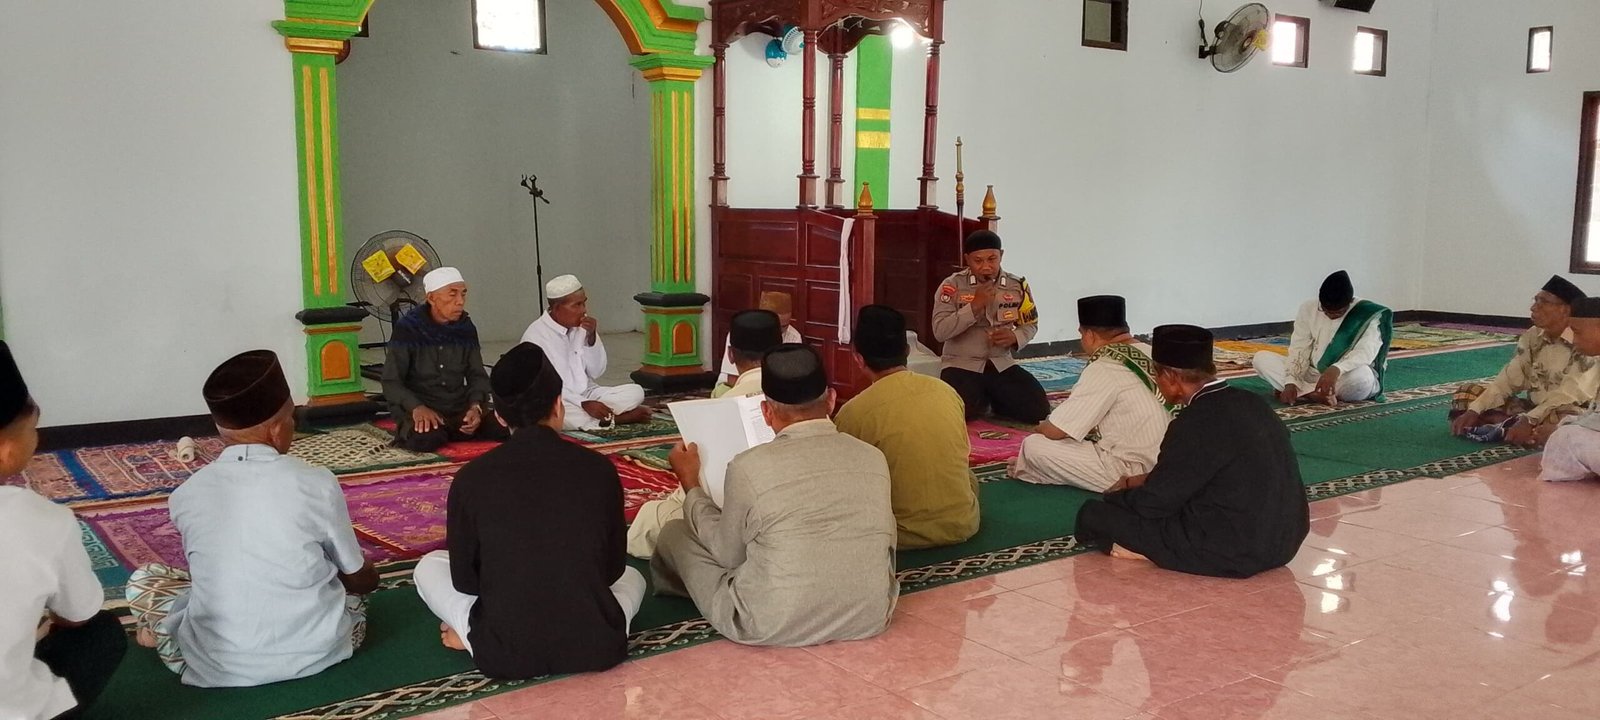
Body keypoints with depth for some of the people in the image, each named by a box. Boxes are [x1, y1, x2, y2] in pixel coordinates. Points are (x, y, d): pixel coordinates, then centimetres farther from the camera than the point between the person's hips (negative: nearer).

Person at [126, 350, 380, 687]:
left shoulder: (187, 495, -6)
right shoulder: (317, 484, -12)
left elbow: (212, 569, 12)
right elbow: (361, 579, 1)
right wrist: (370, 576, 24)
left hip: (219, 666, 1)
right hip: (315, 652, -1)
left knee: (143, 580, 25)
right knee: (352, 580, 29)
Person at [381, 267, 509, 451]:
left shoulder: (466, 327, 4)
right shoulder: (408, 328, -9)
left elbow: (478, 376, 7)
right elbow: (391, 382, -9)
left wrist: (476, 406, -15)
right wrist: (417, 408, -27)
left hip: (460, 409, 4)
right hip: (417, 410, -4)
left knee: (506, 426, -20)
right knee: (426, 438, -38)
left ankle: (452, 432, 2)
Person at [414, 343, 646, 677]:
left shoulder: (472, 478, -6)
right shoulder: (599, 469, -4)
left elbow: (464, 579, 3)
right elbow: (611, 569, 6)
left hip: (506, 654, 0)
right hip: (595, 647, 0)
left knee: (430, 566, 26)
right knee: (631, 576, 33)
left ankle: (487, 638, 6)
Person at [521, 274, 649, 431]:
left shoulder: (582, 327, 5)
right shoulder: (535, 336, -13)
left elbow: (596, 372, 7)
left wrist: (592, 337, -9)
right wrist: (584, 404, -31)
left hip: (588, 394, 5)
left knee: (635, 392, -13)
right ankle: (616, 417, -22)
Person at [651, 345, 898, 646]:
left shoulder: (749, 466, -16)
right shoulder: (873, 458, -5)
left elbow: (727, 553, 0)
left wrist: (691, 484, 15)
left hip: (772, 627, -3)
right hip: (869, 618, 4)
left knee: (676, 533, 19)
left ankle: (680, 585, 51)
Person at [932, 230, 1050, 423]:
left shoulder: (1017, 286, 1)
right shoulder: (952, 285, -9)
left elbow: (1030, 325, 14)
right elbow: (940, 331, -18)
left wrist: (1015, 337, -10)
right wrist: (975, 306, -24)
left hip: (1002, 364, 3)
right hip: (961, 366, -3)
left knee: (1038, 410, -13)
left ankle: (996, 403, 19)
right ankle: (983, 401, 9)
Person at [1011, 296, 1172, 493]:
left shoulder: (1105, 368, -17)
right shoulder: (1148, 354, 4)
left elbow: (1054, 431, -14)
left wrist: (1041, 427, 11)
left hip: (1131, 474, -9)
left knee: (1034, 445, -8)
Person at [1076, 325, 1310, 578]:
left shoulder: (1196, 424, -19)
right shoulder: (1252, 403, 5)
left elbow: (1153, 503, -11)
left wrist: (1114, 496, 9)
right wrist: (1147, 482, 20)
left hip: (1232, 552, -8)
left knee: (1094, 514, -4)